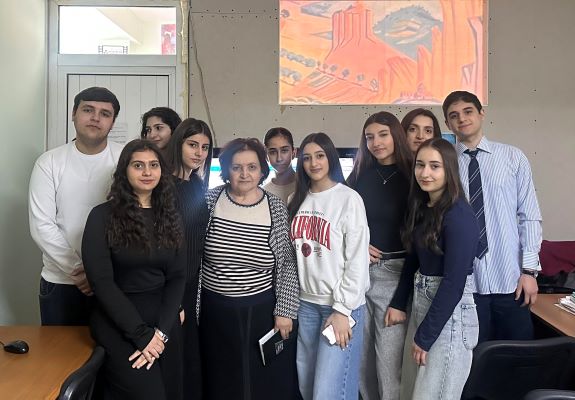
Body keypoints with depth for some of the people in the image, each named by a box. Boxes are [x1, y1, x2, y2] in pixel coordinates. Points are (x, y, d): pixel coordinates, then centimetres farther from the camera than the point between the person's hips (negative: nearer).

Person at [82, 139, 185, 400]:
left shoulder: (170, 217, 6)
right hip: (118, 324, -4)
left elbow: (177, 277, 2)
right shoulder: (103, 216, -6)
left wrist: (161, 331, -11)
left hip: (165, 323, 4)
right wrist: (141, 333, -15)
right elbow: (101, 281, -11)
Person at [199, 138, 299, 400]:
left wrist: (285, 311, -5)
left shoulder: (276, 208, -5)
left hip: (264, 312, 0)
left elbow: (287, 265, -2)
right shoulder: (209, 200, -4)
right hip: (216, 312, 1)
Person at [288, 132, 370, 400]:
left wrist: (342, 309, -13)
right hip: (306, 302, 5)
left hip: (341, 304, -5)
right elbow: (295, 253, 12)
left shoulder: (349, 199, -8)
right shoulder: (298, 200, 9)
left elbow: (358, 258, -10)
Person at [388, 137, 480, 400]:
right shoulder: (421, 207, 7)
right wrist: (398, 303, 8)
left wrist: (424, 336, -16)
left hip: (450, 313, -8)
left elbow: (454, 282, -21)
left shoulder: (459, 215, -19)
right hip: (423, 304, 8)